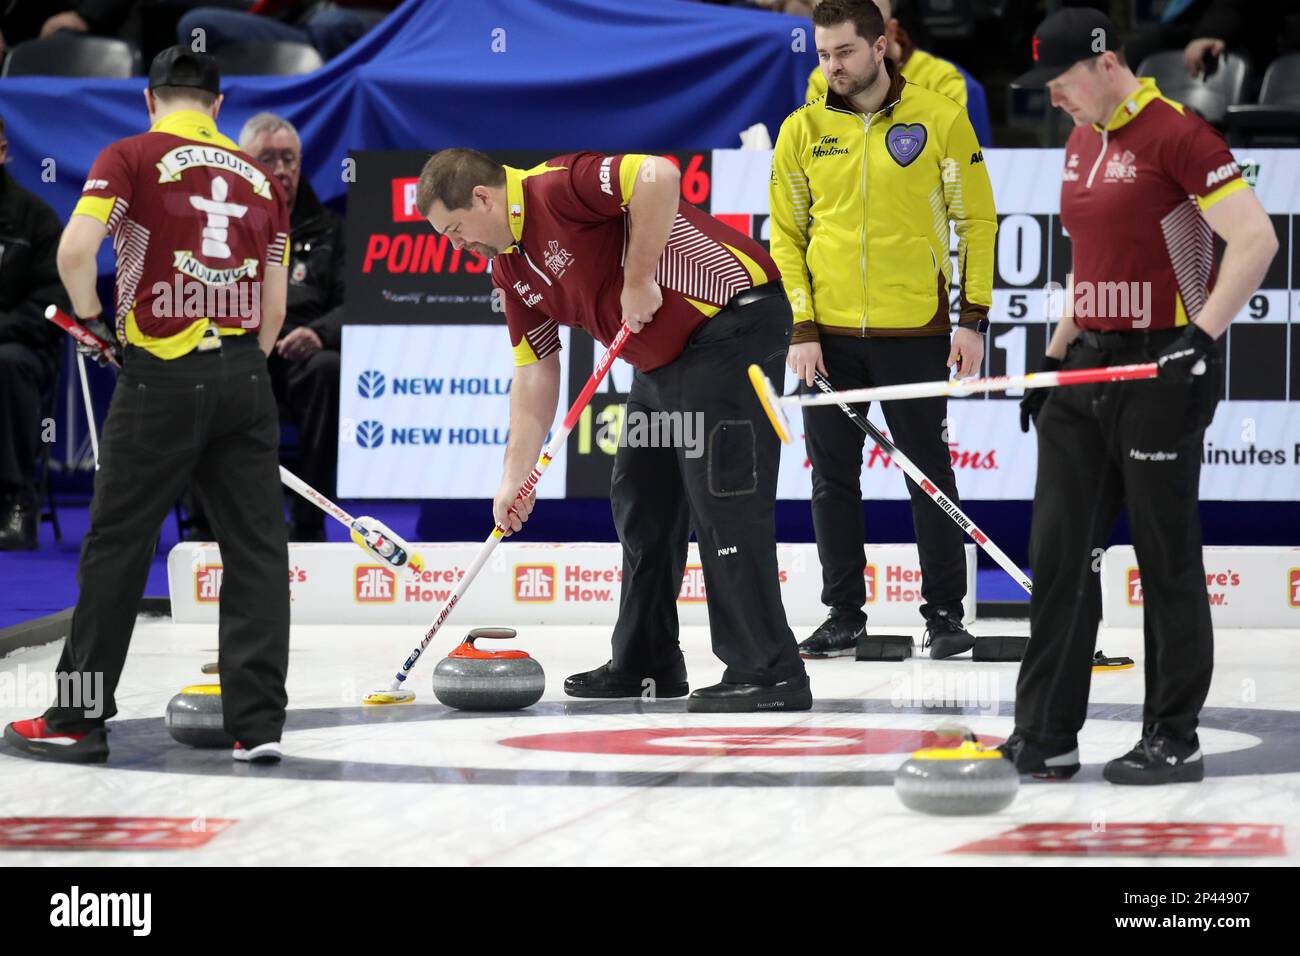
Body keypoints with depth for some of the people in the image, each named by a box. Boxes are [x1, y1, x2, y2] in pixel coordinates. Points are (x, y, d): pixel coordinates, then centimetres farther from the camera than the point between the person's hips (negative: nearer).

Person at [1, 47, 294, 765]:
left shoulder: (132, 157, -1)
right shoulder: (261, 179, 12)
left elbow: (76, 247, -16)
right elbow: (274, 308, 12)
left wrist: (90, 316, 1)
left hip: (161, 380, -3)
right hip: (244, 378, 3)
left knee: (117, 546, 5)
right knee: (256, 549, 6)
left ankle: (78, 718, 11)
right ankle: (257, 721, 2)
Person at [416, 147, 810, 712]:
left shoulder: (555, 188, -18)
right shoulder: (510, 269, 11)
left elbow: (658, 176, -33)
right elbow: (535, 375, 14)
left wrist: (638, 280, -24)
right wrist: (515, 477, 8)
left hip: (731, 320, -11)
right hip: (663, 357, 11)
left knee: (722, 497, -14)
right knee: (640, 499, 15)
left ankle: (769, 674, -13)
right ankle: (645, 664, 25)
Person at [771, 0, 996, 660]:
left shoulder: (940, 120, -4)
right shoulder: (802, 131, 4)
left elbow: (977, 220, 1)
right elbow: (786, 235, 7)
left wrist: (973, 318, -4)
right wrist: (801, 328, -2)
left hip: (915, 333, -3)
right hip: (829, 336, 3)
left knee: (930, 475, 3)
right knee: (832, 477, 7)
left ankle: (945, 613, 13)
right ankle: (844, 616, 16)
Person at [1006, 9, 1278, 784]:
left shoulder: (1176, 135, -14)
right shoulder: (1082, 145, 13)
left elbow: (1255, 240, -20)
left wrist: (1203, 335, -27)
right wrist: (1056, 355, 20)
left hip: (1163, 370, -8)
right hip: (1091, 364, 8)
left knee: (1167, 559, 0)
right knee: (1059, 552, 6)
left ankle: (1175, 740, 9)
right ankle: (1046, 735, 11)